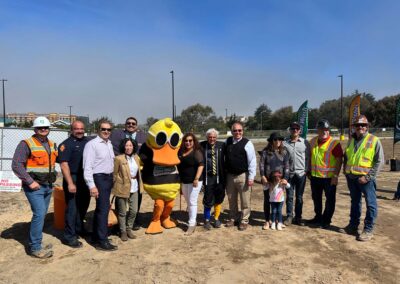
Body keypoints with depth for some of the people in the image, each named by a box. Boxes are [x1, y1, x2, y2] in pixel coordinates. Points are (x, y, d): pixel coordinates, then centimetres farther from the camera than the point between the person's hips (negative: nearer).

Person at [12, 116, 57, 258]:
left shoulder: (52, 145, 10)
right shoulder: (26, 144, -10)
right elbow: (16, 165, -15)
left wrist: (53, 175, 8)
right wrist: (30, 181, -19)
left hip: (48, 186, 7)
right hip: (34, 186, -7)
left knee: (41, 214, 13)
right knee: (39, 214, -13)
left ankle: (36, 243, 26)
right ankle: (35, 247, -1)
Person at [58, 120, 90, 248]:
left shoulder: (87, 142, 8)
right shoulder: (66, 144, -11)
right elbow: (64, 165, -17)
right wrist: (70, 183, -23)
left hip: (86, 179, 7)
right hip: (73, 179, -7)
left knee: (83, 205, 19)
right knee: (72, 208, -1)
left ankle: (79, 228, 38)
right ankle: (69, 236, 10)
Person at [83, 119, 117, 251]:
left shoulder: (109, 144, 12)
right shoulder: (92, 144, -13)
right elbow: (87, 167, -18)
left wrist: (112, 178, 9)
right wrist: (92, 185, -22)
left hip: (109, 177, 9)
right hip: (99, 178, -8)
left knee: (101, 208, 16)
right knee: (103, 208, -9)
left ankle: (96, 237, 29)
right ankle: (102, 241, 0)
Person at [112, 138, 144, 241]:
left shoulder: (137, 158, 7)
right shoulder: (118, 158, -10)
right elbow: (114, 174, -5)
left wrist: (139, 184, 13)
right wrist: (118, 185, -2)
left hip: (134, 188, 5)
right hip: (122, 189, -5)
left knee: (134, 210, 9)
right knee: (122, 212, 6)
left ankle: (129, 229, 28)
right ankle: (123, 232, 24)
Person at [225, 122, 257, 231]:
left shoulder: (247, 143, -9)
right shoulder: (227, 142, 5)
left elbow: (252, 161, -10)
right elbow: (224, 158, 14)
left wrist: (251, 177, -13)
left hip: (243, 176, -4)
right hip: (230, 175, 5)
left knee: (245, 200, 3)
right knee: (231, 199, 16)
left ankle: (244, 220, 18)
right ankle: (233, 218, 31)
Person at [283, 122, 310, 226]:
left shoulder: (305, 142, 2)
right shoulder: (284, 142, -2)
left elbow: (308, 157, 5)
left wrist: (307, 170, -1)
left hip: (301, 173, 1)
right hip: (289, 173, -1)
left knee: (299, 197, 10)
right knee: (289, 196, 5)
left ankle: (298, 217, 21)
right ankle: (289, 217, 15)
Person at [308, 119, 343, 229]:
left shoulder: (334, 143, -12)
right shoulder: (313, 142, 6)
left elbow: (339, 161, -12)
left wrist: (335, 176, -16)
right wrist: (309, 171, 14)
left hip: (329, 177, -6)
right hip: (315, 176, 6)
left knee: (330, 200, 6)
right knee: (316, 198, 17)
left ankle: (326, 220, 19)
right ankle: (318, 217, 34)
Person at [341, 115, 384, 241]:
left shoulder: (374, 141, -7)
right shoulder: (351, 140, 11)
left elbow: (380, 161, -9)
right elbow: (346, 157, 22)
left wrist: (368, 176, -15)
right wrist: (346, 171, 10)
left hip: (366, 178, -5)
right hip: (351, 177, 6)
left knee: (371, 204, 1)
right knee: (355, 202, 17)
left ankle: (368, 230, 12)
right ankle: (353, 226, 28)